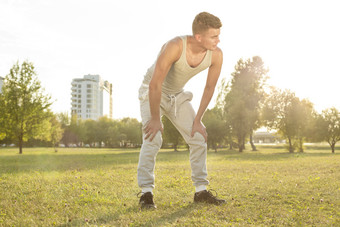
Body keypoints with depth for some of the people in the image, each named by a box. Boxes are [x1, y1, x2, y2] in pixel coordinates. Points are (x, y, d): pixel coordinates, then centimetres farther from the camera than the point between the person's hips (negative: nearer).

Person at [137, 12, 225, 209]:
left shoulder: (216, 55, -20)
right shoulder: (175, 47, -36)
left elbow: (210, 88, -6)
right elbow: (155, 85, -33)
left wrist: (198, 120, -5)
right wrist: (155, 119, -25)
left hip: (178, 95, 5)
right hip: (152, 93, -5)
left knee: (199, 138, -1)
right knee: (153, 138, -22)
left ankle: (201, 191, 9)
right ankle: (146, 193, -12)